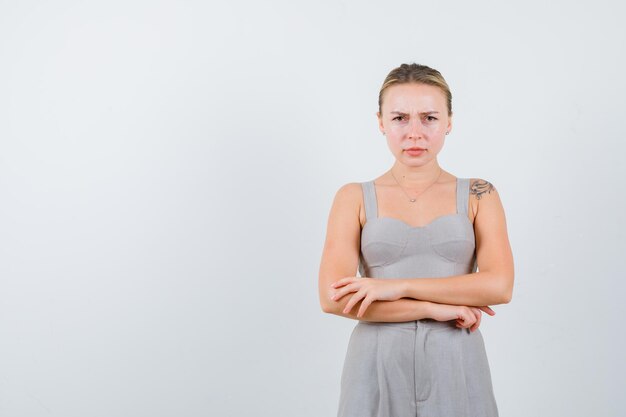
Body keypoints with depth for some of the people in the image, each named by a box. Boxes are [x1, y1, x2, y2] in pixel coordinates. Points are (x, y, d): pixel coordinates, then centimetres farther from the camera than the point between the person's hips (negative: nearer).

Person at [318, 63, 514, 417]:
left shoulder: (479, 195, 4)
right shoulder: (355, 198, 2)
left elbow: (499, 285, -8)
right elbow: (334, 298, -9)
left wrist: (399, 286, -14)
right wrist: (437, 308, -12)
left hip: (455, 365, 0)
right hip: (379, 365, 0)